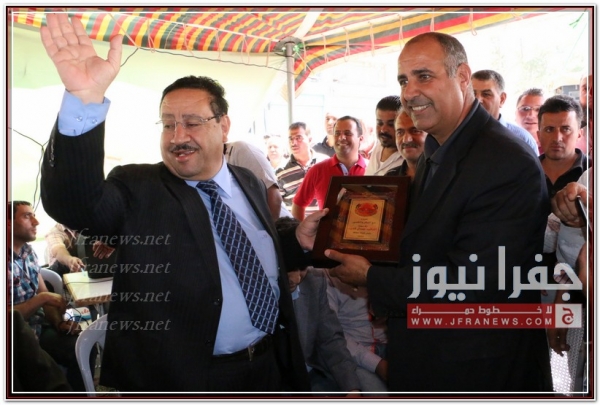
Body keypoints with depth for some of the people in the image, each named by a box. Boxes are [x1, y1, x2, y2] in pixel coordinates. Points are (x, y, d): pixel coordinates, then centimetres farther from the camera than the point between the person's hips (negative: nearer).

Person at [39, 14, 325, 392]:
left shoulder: (251, 183, 5)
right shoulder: (137, 191, -10)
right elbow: (75, 203, -30)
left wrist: (298, 241, -3)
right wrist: (85, 102, -43)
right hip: (180, 379, -4)